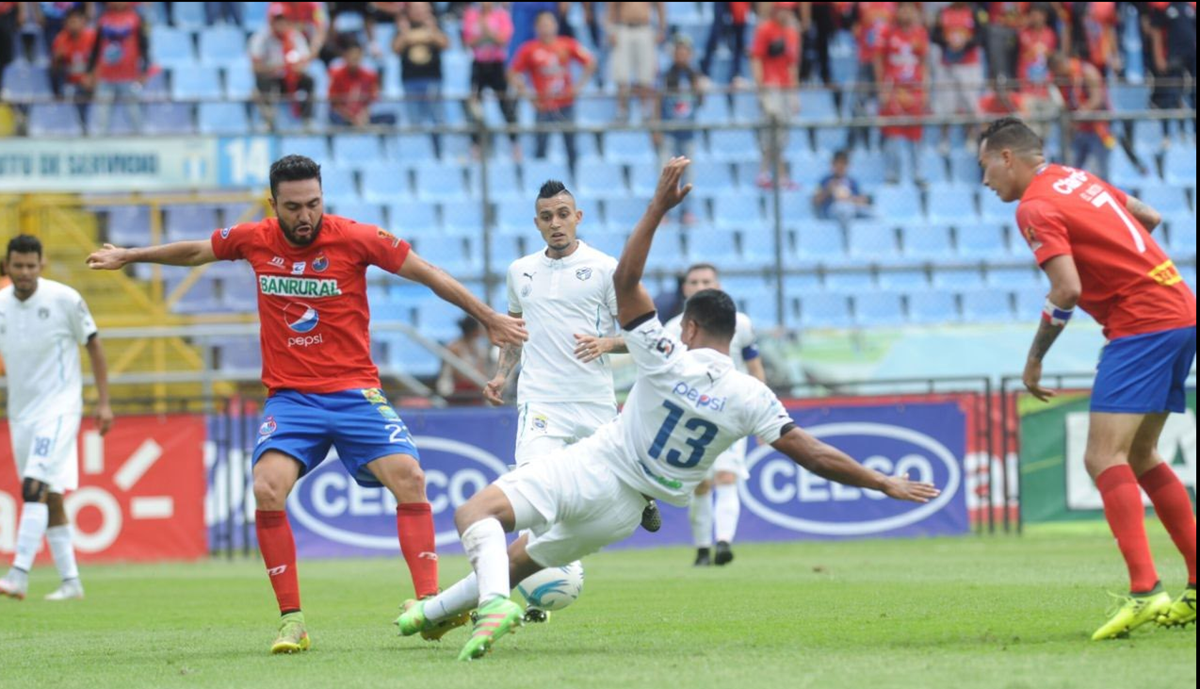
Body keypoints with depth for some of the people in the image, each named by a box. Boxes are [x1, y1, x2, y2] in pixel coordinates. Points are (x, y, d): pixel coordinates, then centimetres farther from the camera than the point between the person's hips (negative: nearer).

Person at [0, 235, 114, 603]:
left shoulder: (64, 299, -9)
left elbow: (94, 345, 0)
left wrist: (103, 402, -3)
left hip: (58, 408, -5)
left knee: (35, 487, -20)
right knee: (50, 498, 9)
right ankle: (70, 582, 16)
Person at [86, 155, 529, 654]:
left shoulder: (356, 239, -8)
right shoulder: (254, 240, 1)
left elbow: (428, 275, 2)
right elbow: (193, 252, 21)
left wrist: (489, 319, 5)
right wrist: (128, 257, 33)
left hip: (355, 391, -1)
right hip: (290, 396, 1)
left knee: (409, 477, -20)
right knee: (268, 489, -22)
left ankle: (429, 602, -13)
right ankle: (291, 621, -13)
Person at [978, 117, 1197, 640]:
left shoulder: (1035, 208, -11)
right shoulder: (1077, 179, 15)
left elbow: (1067, 291, -20)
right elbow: (1150, 219, 25)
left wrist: (1034, 358, -9)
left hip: (1142, 324, -10)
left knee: (1104, 457, -16)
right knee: (1139, 458, 18)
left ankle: (1144, 591, -29)